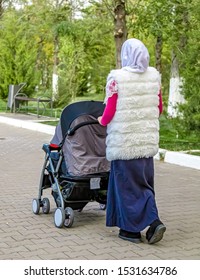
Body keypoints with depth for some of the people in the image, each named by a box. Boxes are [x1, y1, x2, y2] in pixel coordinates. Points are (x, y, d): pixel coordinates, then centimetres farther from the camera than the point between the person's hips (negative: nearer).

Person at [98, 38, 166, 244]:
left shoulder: (117, 78, -11)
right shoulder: (154, 76, 3)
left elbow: (110, 112, -10)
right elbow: (159, 108, 10)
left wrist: (102, 121, 12)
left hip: (124, 140, -4)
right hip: (148, 140, 5)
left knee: (126, 183, 6)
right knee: (144, 183, 16)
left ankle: (131, 229, 12)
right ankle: (153, 221, 4)